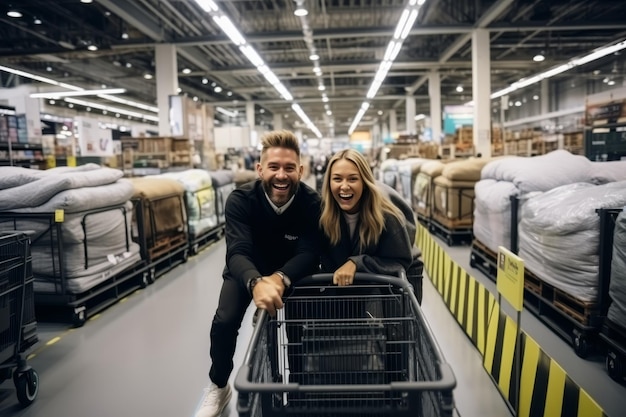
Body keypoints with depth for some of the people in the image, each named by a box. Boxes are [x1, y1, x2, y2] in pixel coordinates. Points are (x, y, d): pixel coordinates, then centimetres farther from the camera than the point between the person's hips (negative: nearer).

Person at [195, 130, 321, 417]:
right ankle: (218, 387, 12)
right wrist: (256, 282, -62)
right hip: (247, 270, 0)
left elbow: (309, 254, -32)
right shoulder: (240, 199, -29)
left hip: (290, 272, 1)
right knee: (224, 322, -18)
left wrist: (280, 278, -53)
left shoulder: (311, 202, -27)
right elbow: (237, 252, -40)